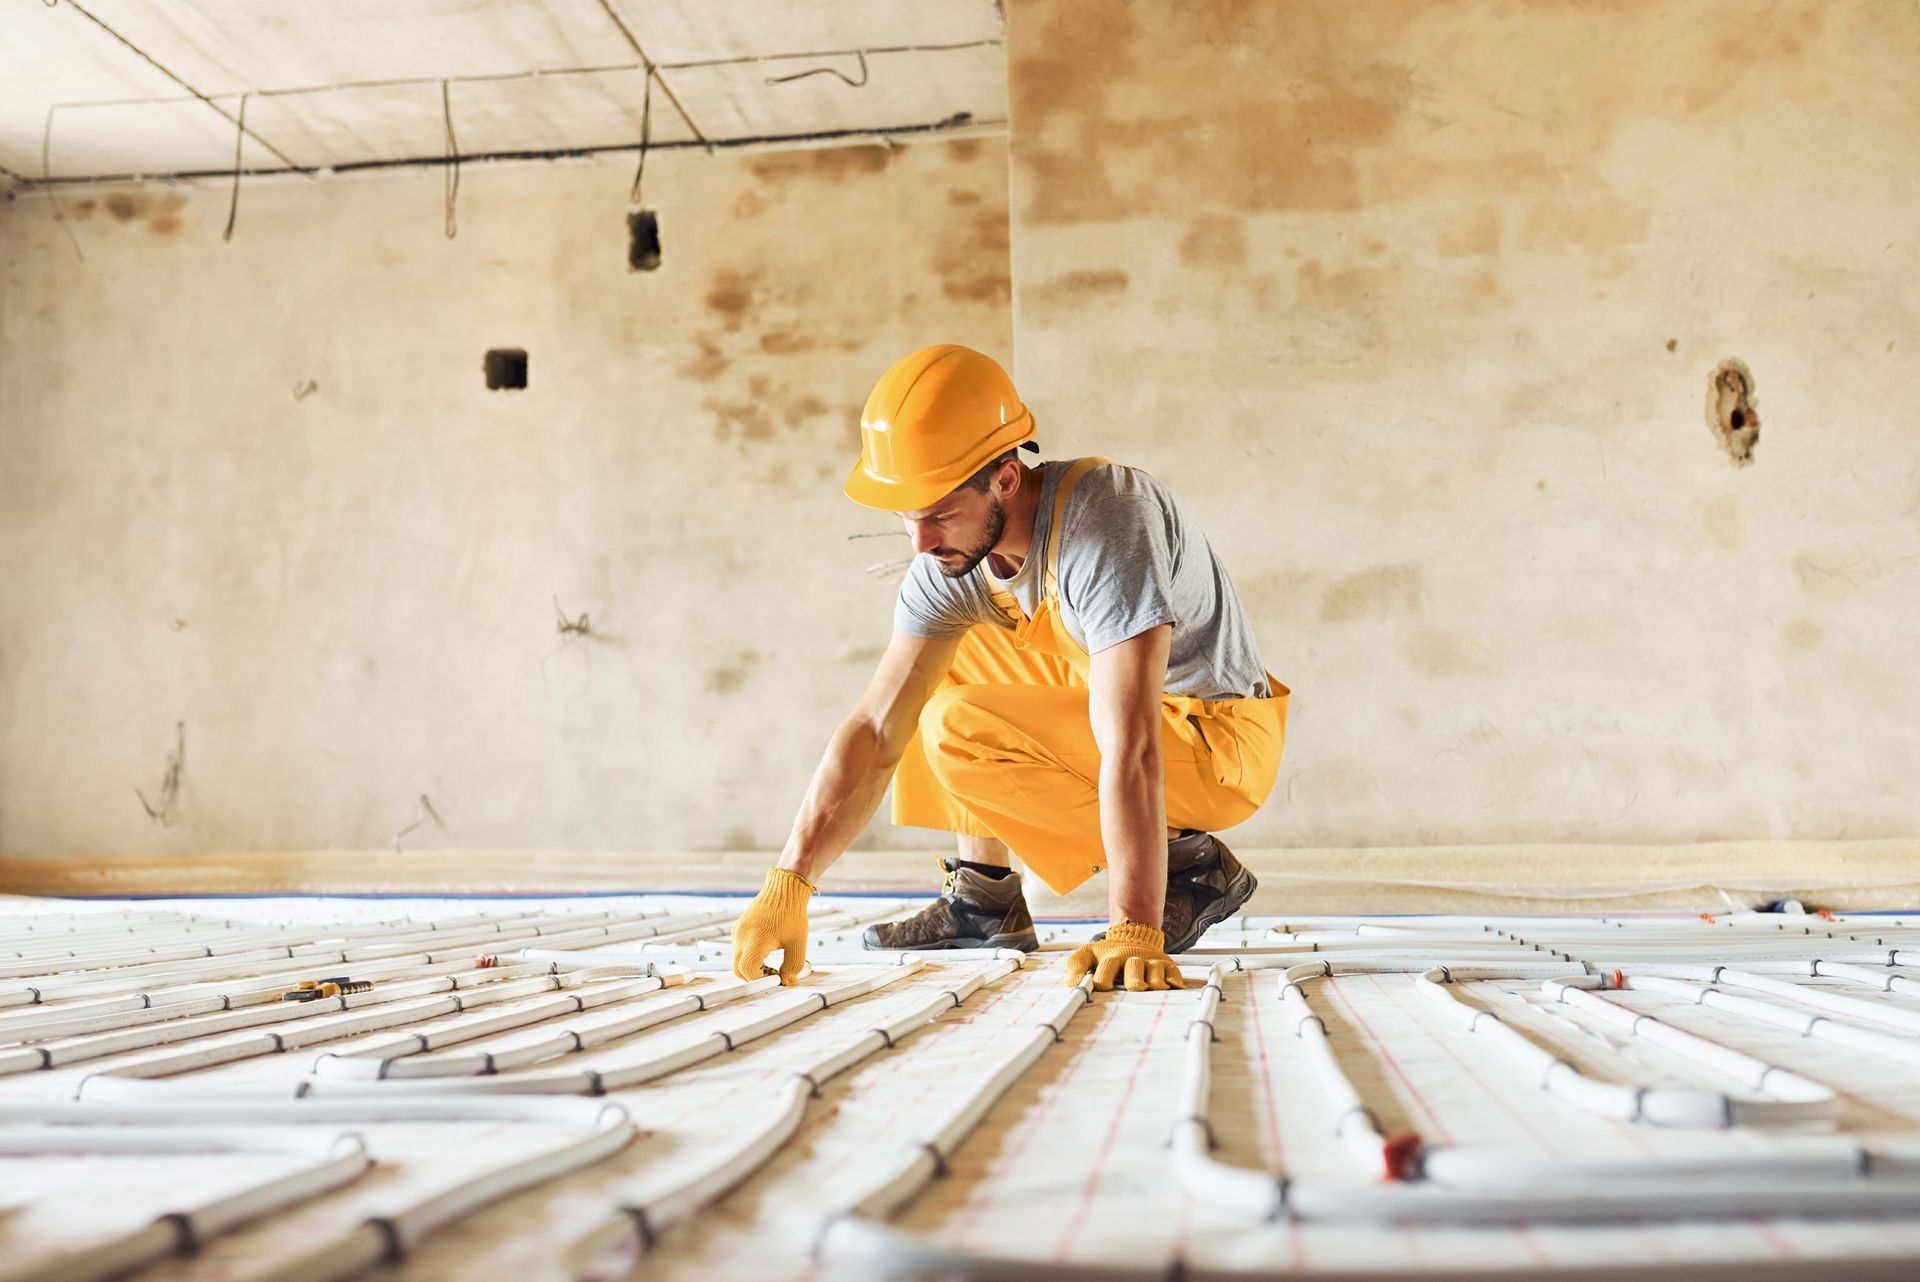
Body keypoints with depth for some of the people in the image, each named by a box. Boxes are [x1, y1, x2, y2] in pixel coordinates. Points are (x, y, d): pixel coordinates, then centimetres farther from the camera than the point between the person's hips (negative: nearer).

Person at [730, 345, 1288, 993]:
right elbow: (875, 732, -11)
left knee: (961, 733, -23)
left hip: (1217, 743, -8)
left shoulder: (1104, 524, -32)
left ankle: (1191, 865, -9)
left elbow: (1130, 751, -38)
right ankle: (983, 895, 8)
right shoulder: (950, 556, -8)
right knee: (933, 661, 7)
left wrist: (1132, 932, -42)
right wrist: (789, 884, -20)